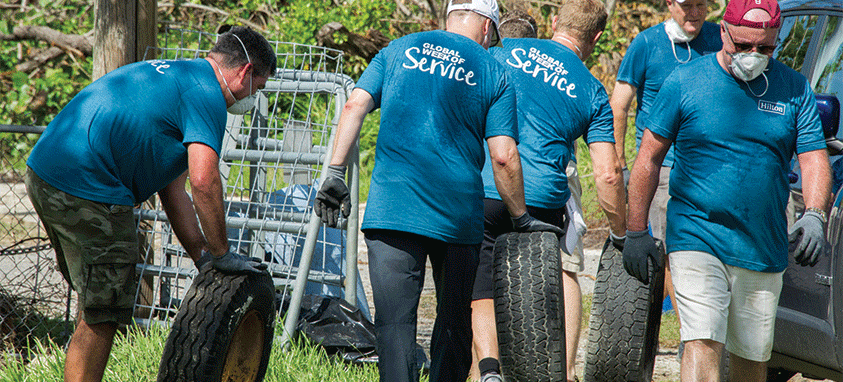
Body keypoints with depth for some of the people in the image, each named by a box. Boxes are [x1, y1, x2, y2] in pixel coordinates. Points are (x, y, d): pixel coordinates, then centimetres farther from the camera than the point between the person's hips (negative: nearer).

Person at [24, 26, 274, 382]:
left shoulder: (173, 74, 25)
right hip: (88, 191, -10)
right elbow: (203, 182, -19)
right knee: (102, 315, -4)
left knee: (95, 305, 22)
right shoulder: (205, 95, -7)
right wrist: (220, 254, -7)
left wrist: (202, 255, 20)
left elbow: (171, 186, 24)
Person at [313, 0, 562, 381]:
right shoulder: (494, 75, 6)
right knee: (454, 321, 14)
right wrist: (522, 219, 9)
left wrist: (335, 171, 0)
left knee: (395, 321, -4)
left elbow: (355, 105, 1)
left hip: (392, 206, 0)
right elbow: (503, 157, -1)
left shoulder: (399, 50, 12)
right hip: (458, 215, 0)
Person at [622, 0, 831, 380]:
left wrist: (813, 215, -17)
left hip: (764, 251, 3)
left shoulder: (793, 89, 4)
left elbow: (814, 159, 2)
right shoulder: (685, 81, -3)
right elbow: (649, 157, 3)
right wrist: (636, 231, 0)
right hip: (697, 239, -3)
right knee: (702, 346, -18)